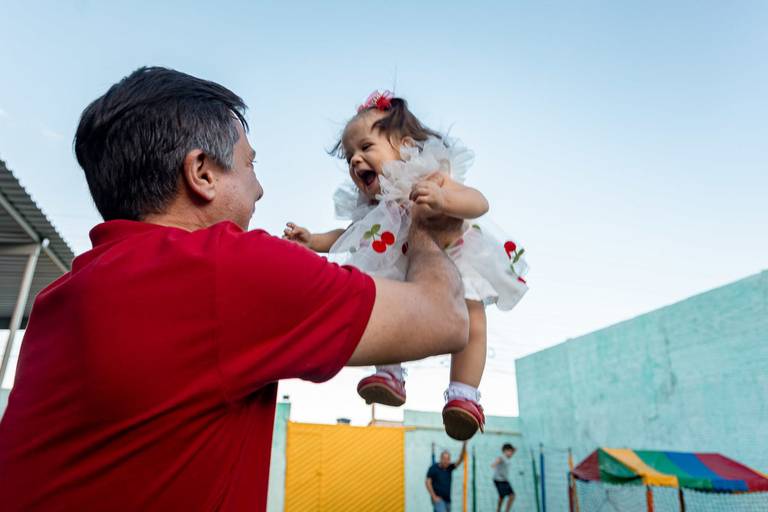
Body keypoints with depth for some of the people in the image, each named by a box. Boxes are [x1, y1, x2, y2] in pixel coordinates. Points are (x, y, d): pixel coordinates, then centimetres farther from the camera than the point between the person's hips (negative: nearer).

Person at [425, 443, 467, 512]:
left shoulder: (450, 468, 4)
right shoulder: (433, 468, -9)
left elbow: (460, 459, -6)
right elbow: (428, 483, -9)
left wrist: (464, 445, -18)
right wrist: (434, 497, -15)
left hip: (447, 499, 6)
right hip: (438, 499, -6)